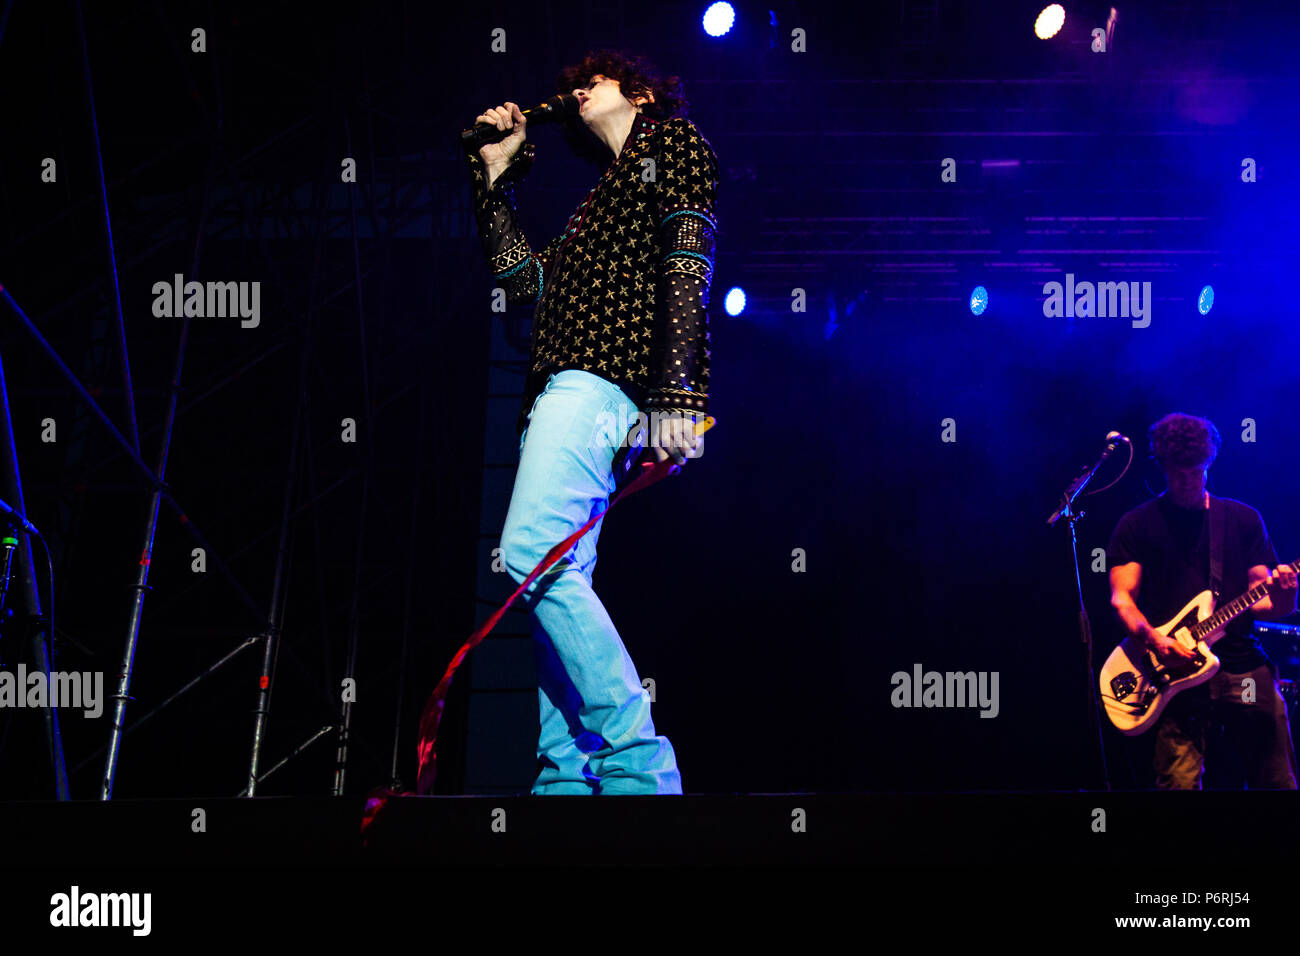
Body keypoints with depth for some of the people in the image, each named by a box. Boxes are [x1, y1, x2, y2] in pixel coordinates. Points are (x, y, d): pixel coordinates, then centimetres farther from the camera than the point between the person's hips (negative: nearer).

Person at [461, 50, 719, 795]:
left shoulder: (674, 143, 9)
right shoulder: (600, 201, 34)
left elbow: (688, 269, -6)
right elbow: (523, 278, 25)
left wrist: (677, 394, -19)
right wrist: (496, 175, 28)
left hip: (603, 383, -9)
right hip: (564, 387, 9)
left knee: (533, 553, -23)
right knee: (559, 580, 0)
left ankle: (637, 761, -23)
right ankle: (569, 775, -4)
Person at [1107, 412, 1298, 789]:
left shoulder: (1243, 519, 15)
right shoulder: (1138, 525, 9)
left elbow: (1259, 602, 12)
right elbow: (1122, 598, 1)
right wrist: (1153, 639, -19)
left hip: (1246, 668, 2)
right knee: (1180, 784, -13)